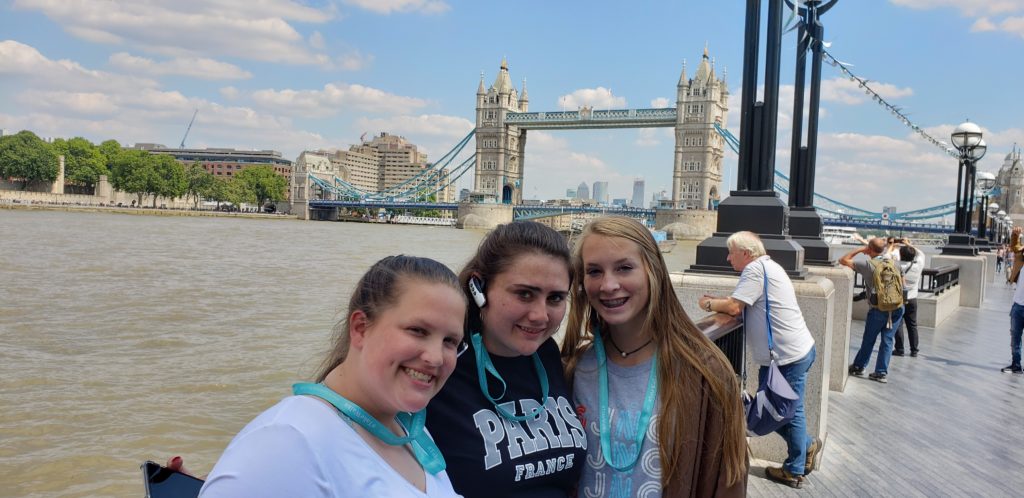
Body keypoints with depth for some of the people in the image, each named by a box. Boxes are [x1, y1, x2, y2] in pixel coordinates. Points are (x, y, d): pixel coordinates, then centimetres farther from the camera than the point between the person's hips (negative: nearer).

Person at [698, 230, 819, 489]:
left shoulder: (755, 269, -16)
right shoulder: (765, 267, 16)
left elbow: (733, 307, -20)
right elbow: (742, 303, 17)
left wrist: (708, 303, -4)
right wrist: (718, 301, 4)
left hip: (789, 355, -10)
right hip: (793, 351, 10)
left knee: (790, 412, 4)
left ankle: (794, 471, 18)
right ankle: (806, 445, 32)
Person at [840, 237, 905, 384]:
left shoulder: (867, 264, -7)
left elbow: (843, 260, -5)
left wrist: (859, 250, 3)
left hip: (878, 308, -3)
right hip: (897, 307, 4)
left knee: (869, 339, 12)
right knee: (887, 340, 8)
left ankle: (859, 367, 25)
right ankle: (881, 372, 10)